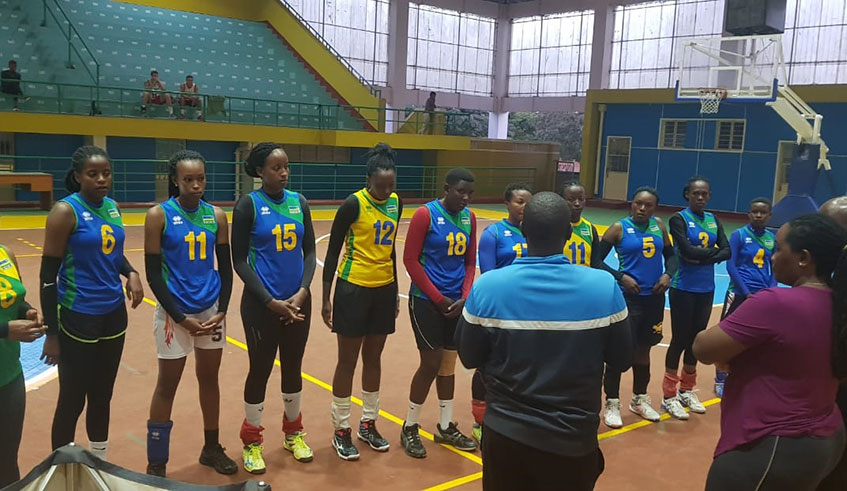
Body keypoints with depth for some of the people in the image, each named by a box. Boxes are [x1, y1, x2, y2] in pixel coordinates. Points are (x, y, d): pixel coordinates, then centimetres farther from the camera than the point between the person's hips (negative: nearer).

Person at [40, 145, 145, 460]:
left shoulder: (112, 207, 5)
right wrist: (51, 333, -14)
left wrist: (131, 273, -3)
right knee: (72, 400, 4)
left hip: (114, 314, 6)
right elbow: (48, 274, -13)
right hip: (78, 318, -6)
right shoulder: (65, 211, -14)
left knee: (102, 396, 17)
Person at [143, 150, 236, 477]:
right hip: (175, 313, -3)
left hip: (212, 310, 4)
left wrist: (222, 310, -4)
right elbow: (153, 273, -9)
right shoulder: (159, 215, -8)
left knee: (209, 378, 15)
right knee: (167, 384, 5)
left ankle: (212, 448, 31)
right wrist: (181, 317, -13)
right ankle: (156, 463, 19)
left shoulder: (216, 215, 2)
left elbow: (225, 267, 7)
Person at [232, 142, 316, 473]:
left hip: (298, 301, 4)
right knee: (260, 370, 5)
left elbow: (310, 251, 7)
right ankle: (252, 441, 24)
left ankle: (293, 432, 34)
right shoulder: (249, 204, -8)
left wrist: (303, 290, -9)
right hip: (261, 304, -4)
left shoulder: (299, 202, 4)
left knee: (293, 367, 15)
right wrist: (270, 301, -14)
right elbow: (240, 261, -9)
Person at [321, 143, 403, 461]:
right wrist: (326, 297, -11)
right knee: (348, 361, 3)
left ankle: (368, 424, 28)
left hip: (384, 289, 6)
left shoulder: (396, 202, 3)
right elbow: (333, 251, -9)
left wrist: (395, 289, 17)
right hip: (354, 289, -5)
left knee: (373, 358, 14)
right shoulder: (353, 204, -14)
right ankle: (341, 430, 17)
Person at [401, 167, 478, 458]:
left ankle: (446, 427, 27)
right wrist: (438, 298, -13)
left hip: (456, 303, 6)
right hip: (426, 301, -5)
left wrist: (464, 297, -4)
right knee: (431, 363, -4)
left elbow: (470, 262, 10)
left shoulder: (469, 217, 5)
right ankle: (410, 428, 14)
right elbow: (410, 260, -12)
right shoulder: (425, 214, -12)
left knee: (449, 363, 13)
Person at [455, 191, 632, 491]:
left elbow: (470, 359, -3)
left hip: (506, 435, 0)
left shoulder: (487, 287, -15)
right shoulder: (604, 287, -15)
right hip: (575, 440, 0)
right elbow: (621, 361, -3)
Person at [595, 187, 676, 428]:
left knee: (643, 349, 17)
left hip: (654, 298, 5)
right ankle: (612, 403, 11)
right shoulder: (619, 228, -8)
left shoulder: (659, 226, 5)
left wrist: (668, 274, -4)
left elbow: (670, 255, 15)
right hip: (628, 297, -5)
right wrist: (621, 277, -19)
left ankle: (639, 399, 33)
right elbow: (597, 260, -9)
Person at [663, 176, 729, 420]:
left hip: (706, 289, 5)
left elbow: (727, 252, -2)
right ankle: (669, 395, 11)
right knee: (680, 339, 0)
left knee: (697, 339, 13)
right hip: (683, 289, -5)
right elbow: (686, 250, -22)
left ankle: (686, 390, 28)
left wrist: (702, 257, -17)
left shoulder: (713, 220, 9)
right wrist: (713, 251, -9)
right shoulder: (679, 219, -8)